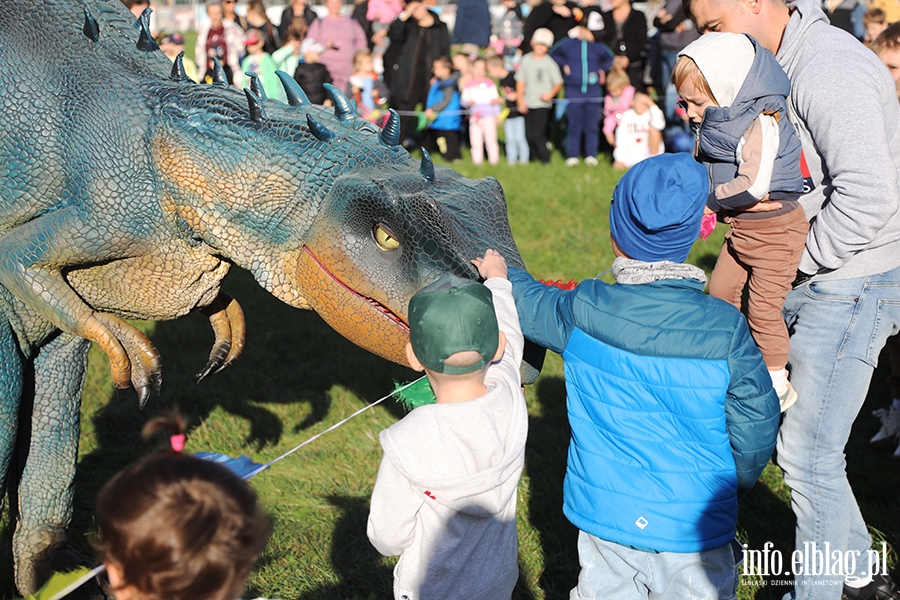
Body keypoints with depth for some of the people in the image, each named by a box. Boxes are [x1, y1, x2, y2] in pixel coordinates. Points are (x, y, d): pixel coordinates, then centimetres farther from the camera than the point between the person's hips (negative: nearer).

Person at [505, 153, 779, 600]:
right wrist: (736, 481, 11)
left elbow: (526, 302, 11)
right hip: (693, 526, -2)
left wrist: (500, 273, 34)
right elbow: (755, 423, -9)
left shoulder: (583, 312, -10)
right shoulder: (726, 330, -16)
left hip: (604, 517, 2)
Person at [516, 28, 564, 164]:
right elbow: (520, 81, 11)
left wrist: (550, 94, -22)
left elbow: (558, 83, -5)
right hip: (528, 104, 5)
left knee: (537, 134, -13)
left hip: (543, 104, -5)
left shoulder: (550, 63, -4)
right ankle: (537, 158, 21)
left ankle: (546, 159, 0)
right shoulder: (526, 60, 7)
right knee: (529, 135, 6)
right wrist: (520, 99, 4)